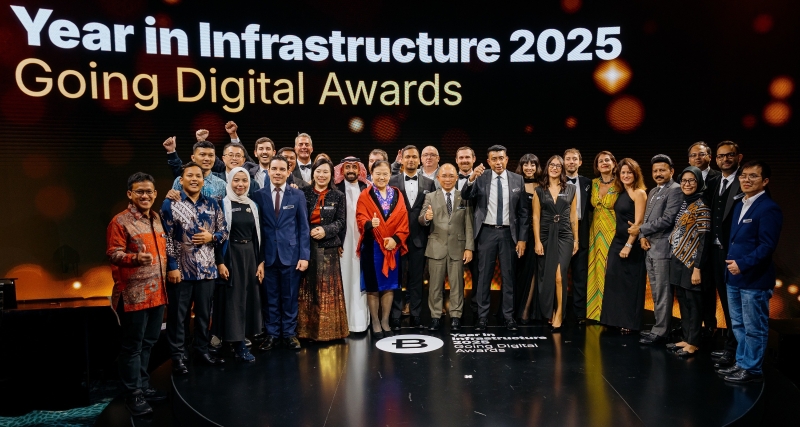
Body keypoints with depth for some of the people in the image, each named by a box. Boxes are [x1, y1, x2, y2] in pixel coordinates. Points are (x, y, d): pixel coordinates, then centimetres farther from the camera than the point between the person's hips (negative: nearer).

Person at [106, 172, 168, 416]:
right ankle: (133, 394, 12)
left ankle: (143, 386, 29)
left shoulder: (157, 218, 13)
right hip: (133, 294, -8)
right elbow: (113, 253, -17)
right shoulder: (120, 221, -10)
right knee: (132, 346, 2)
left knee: (148, 343, 17)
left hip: (157, 292, 8)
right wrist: (136, 258, -35)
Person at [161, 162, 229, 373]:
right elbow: (166, 239, -8)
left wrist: (212, 237, -9)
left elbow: (224, 231, 12)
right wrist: (172, 267, -13)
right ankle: (178, 357, 17)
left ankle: (202, 350, 28)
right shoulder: (170, 204, -4)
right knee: (177, 315, 5)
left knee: (204, 314, 13)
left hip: (206, 269, 4)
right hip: (181, 269, -4)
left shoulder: (212, 204, 8)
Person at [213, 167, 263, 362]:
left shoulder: (252, 205, 9)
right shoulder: (223, 204, -6)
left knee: (250, 297, 7)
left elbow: (257, 235, 10)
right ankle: (238, 345, 7)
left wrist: (260, 262, 6)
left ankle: (242, 342, 17)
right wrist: (220, 262, -15)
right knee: (234, 298, -1)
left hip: (250, 256, 6)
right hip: (231, 256, -5)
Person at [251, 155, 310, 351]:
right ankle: (272, 333, 21)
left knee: (289, 296, 8)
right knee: (270, 297, 8)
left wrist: (304, 255, -4)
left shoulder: (297, 195, 2)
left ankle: (289, 333, 21)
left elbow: (303, 227, 2)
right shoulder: (259, 195, 3)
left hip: (291, 253, 0)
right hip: (267, 255, 1)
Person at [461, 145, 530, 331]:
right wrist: (471, 178, -36)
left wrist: (522, 238, -2)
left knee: (508, 275, 9)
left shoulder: (518, 180, 0)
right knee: (484, 276, 6)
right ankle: (482, 317, 15)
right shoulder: (481, 179, -2)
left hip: (508, 233, 1)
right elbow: (465, 196, -17)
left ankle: (509, 316, 19)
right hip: (487, 232, -1)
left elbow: (524, 211, 2)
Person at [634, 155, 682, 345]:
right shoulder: (653, 192, 18)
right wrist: (643, 236, 1)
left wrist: (640, 230, -12)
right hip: (650, 248, 9)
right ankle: (658, 327, 23)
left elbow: (667, 219, -18)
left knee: (663, 292, -2)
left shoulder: (675, 190, -9)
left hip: (663, 248, -9)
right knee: (656, 292, 14)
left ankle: (660, 331, 4)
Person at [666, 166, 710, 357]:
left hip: (691, 262, -7)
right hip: (678, 261, 7)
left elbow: (703, 239, -14)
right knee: (683, 302, 12)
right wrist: (674, 259, 14)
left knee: (693, 303, 2)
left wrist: (697, 268, -17)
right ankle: (686, 338, 22)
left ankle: (693, 343, 12)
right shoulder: (683, 203, 11)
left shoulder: (701, 206, -11)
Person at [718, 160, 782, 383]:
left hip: (754, 279, -9)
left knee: (754, 328, 3)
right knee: (738, 325, 18)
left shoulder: (769, 208, -13)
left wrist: (743, 264, -23)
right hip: (734, 277, 9)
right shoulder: (740, 206, 15)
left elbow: (767, 246, -20)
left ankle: (752, 369, 14)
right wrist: (731, 263, 13)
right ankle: (741, 363, 31)